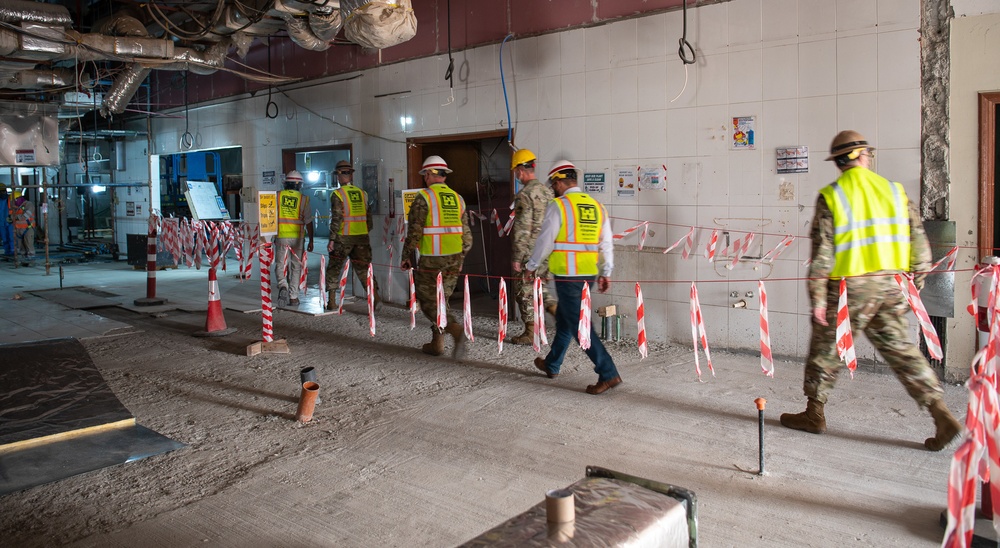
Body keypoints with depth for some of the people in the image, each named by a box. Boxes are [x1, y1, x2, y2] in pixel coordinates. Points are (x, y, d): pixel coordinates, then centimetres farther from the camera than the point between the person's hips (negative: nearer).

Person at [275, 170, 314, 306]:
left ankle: (283, 286, -15)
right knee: (296, 267, 10)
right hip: (297, 237, 0)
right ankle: (293, 297, 13)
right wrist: (311, 241, 1)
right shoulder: (303, 199, -2)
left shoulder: (278, 196, 1)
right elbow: (308, 222, -4)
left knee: (280, 265, 11)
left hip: (281, 236, 0)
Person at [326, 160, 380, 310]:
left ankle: (331, 302, 13)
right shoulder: (362, 193, 10)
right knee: (363, 268, 7)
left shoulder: (337, 194, -6)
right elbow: (368, 217, 12)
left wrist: (332, 239, -10)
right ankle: (375, 296, -9)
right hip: (362, 236, 4)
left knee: (334, 268, 10)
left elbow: (336, 218, -13)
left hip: (343, 237, -4)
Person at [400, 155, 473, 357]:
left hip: (431, 259, -6)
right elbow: (466, 234, 13)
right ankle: (436, 343, 20)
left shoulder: (424, 197, -7)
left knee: (428, 300, 3)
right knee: (441, 299, 16)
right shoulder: (457, 198, 11)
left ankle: (456, 330, -16)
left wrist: (407, 257, 1)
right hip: (454, 258, 6)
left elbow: (414, 232, -10)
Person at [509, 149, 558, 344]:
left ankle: (530, 333, 12)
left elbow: (522, 229, -20)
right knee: (540, 287, 20)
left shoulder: (524, 195, -16)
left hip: (529, 253, -7)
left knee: (525, 292, 5)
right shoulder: (547, 191, 8)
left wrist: (517, 257, -15)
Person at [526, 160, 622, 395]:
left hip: (567, 275, -7)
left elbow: (545, 241, -8)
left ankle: (608, 374, -6)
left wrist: (532, 266, 6)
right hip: (588, 274, 7)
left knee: (579, 325, -3)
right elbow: (606, 243, 10)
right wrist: (605, 273, 17)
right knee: (564, 319, 21)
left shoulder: (558, 206, -9)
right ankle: (552, 365, 35)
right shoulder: (597, 206, 9)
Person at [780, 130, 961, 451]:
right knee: (902, 350, 12)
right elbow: (919, 241, 5)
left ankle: (814, 414, 23)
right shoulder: (894, 190, 5)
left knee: (825, 350, 12)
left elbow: (822, 253, -12)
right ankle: (942, 416, 8)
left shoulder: (830, 197, -7)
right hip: (889, 288, 4)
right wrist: (917, 279, 17)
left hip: (847, 290, -4)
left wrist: (817, 298, -9)